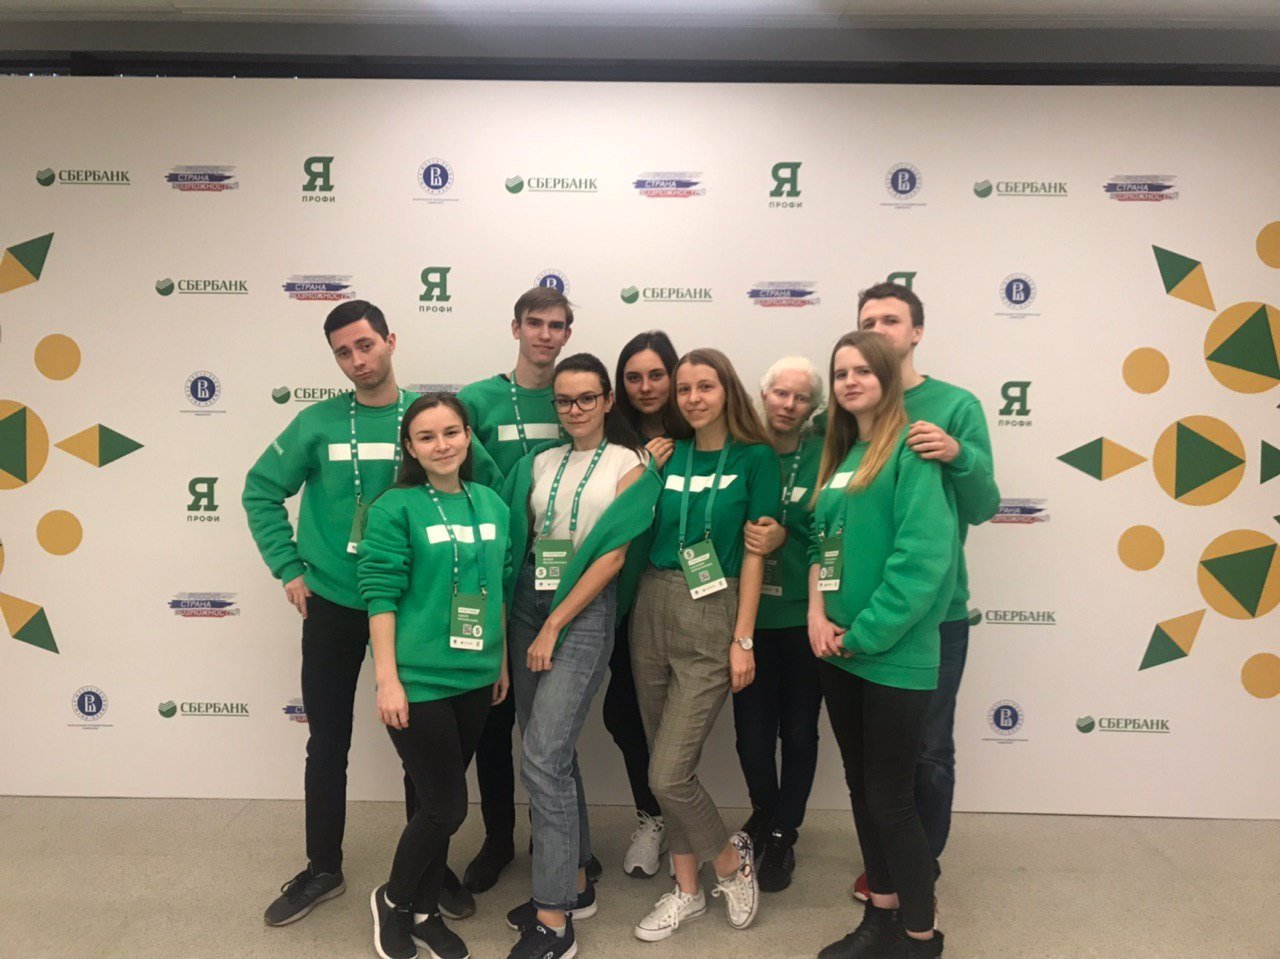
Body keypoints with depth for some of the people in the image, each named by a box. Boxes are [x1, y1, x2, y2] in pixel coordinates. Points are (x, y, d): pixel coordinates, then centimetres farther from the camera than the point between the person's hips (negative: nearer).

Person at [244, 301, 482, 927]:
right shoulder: (317, 422, -4)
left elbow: (488, 486, 0)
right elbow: (261, 490, 4)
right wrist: (288, 568, -1)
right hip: (331, 604, 1)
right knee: (328, 744, 12)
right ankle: (323, 870, 32)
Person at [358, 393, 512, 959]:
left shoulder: (492, 505, 6)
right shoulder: (395, 507, -10)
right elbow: (381, 595, -12)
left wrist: (502, 661, 14)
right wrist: (387, 679, -15)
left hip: (474, 679, 5)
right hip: (418, 681, -5)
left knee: (439, 804, 16)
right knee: (448, 806, 1)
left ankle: (424, 911, 36)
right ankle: (392, 900, 28)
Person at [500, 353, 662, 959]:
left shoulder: (629, 464, -3)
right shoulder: (538, 464, 11)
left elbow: (612, 556, -10)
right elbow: (517, 542, 9)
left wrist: (554, 627, -12)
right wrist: (528, 623, -2)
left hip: (582, 615, -5)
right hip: (528, 609, 6)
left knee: (543, 761, -10)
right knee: (554, 754, 12)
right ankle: (574, 882, 29)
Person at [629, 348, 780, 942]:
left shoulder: (754, 458, -4)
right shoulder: (667, 455, 8)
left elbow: (754, 553, -6)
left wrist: (743, 640, -8)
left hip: (713, 619, -5)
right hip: (652, 609, 5)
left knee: (668, 773, -6)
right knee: (668, 767, 12)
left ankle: (731, 860, 23)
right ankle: (687, 890, 31)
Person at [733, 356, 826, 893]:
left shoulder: (823, 457, -5)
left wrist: (785, 539, -23)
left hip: (803, 616, -1)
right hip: (749, 613, 1)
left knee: (798, 729, 11)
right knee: (752, 727, 7)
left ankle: (782, 836, 32)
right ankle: (765, 813, 38)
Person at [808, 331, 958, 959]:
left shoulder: (911, 450, -12)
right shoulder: (840, 454, 13)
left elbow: (921, 559, -20)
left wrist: (862, 637, -16)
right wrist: (817, 613, -4)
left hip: (892, 657, -7)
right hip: (838, 652, 8)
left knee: (891, 800, 4)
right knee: (862, 789, 17)